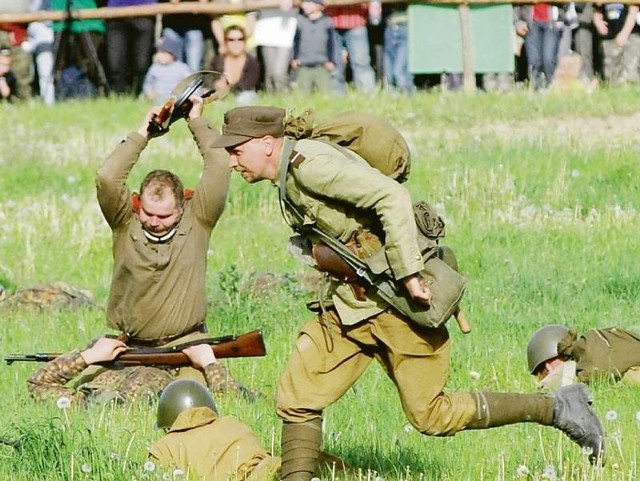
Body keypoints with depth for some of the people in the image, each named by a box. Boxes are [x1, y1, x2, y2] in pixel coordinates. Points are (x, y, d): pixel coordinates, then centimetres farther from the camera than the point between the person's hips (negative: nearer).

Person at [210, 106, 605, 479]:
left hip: (398, 296, -10)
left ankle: (558, 408, 6)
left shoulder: (308, 164, -19)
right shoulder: (288, 181, 13)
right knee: (297, 399, 1)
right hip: (349, 304, 10)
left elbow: (391, 196, -27)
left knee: (431, 416, -4)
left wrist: (409, 274, -27)